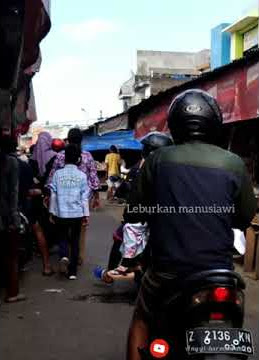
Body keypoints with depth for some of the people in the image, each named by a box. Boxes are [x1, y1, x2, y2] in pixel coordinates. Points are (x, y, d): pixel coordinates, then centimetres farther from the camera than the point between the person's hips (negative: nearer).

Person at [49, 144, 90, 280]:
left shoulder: (57, 174, -3)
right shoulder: (82, 175, -4)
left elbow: (53, 195, 0)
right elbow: (84, 197, -3)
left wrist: (52, 212, 9)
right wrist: (86, 215, 4)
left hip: (60, 213, 0)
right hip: (77, 213, 0)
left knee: (63, 237, 19)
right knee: (75, 241, 11)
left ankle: (64, 256, -11)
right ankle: (72, 271, 12)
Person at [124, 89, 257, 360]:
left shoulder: (158, 159, -5)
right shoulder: (234, 164, -3)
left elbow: (133, 215, 1)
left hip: (169, 267, -1)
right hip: (219, 269, 2)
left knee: (141, 323, 24)